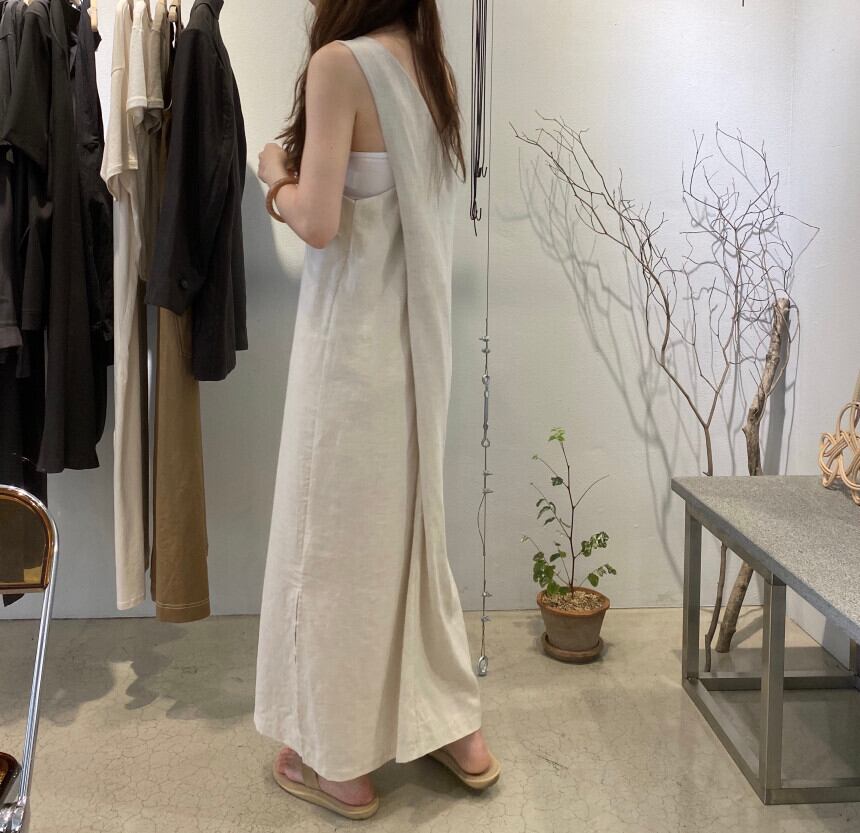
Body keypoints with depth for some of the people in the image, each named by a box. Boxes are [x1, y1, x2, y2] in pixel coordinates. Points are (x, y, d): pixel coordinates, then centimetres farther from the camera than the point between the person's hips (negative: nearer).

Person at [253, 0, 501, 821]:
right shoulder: (434, 68, 9)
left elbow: (318, 222, -18)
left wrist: (274, 176, 1)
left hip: (353, 338, -7)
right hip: (418, 333, 8)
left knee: (336, 536, 6)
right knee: (408, 519, 18)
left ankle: (339, 759, 22)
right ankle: (456, 727, 31)